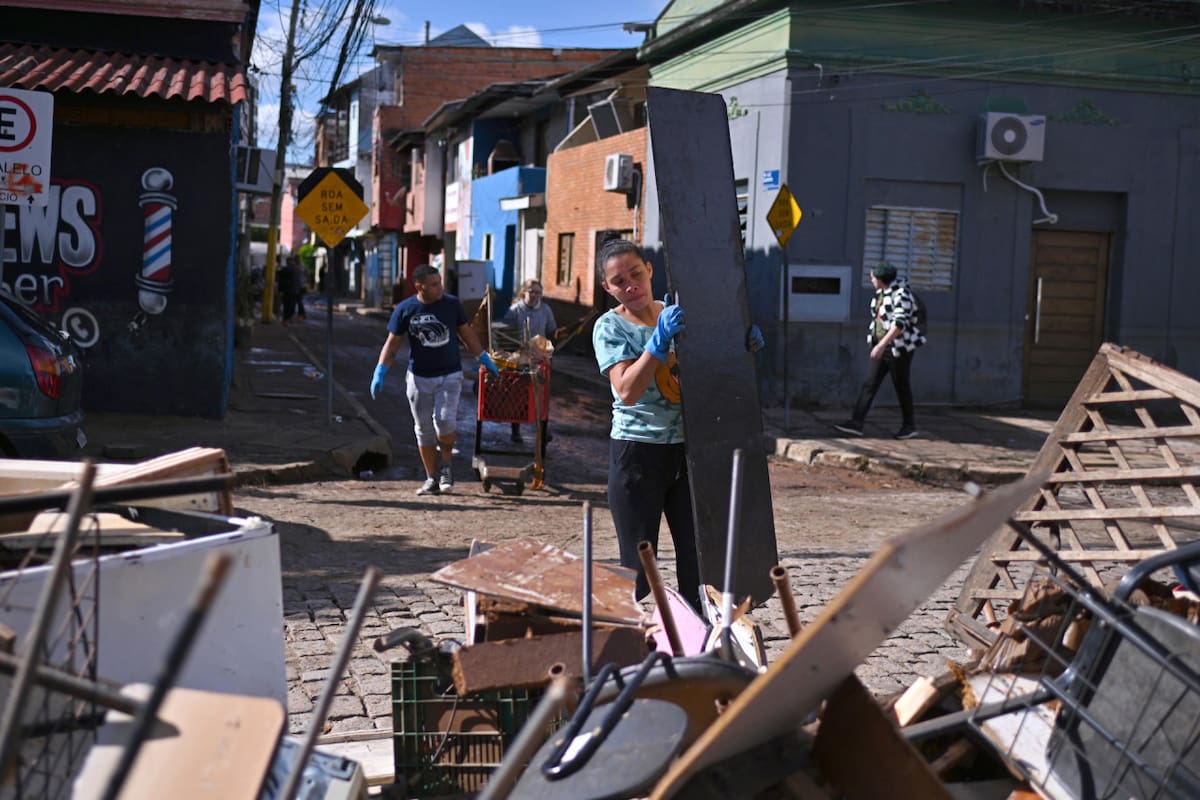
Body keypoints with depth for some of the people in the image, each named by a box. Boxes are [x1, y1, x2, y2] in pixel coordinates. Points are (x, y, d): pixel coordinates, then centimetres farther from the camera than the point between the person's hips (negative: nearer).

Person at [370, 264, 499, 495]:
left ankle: (445, 466, 8)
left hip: (450, 375, -1)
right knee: (424, 430, 5)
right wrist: (380, 372, -11)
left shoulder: (451, 304, -3)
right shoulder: (404, 310, -6)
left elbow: (467, 333, 10)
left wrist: (483, 359, 13)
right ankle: (432, 479, 17)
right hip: (419, 378, 1)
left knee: (444, 421, -17)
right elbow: (392, 344, -1)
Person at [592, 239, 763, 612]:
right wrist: (660, 340, -29)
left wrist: (746, 345, -4)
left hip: (687, 449, 4)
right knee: (639, 566, 2)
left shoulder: (679, 315, 8)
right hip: (637, 452, -4)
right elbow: (627, 391, -20)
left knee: (697, 558, 6)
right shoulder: (610, 326, -5)